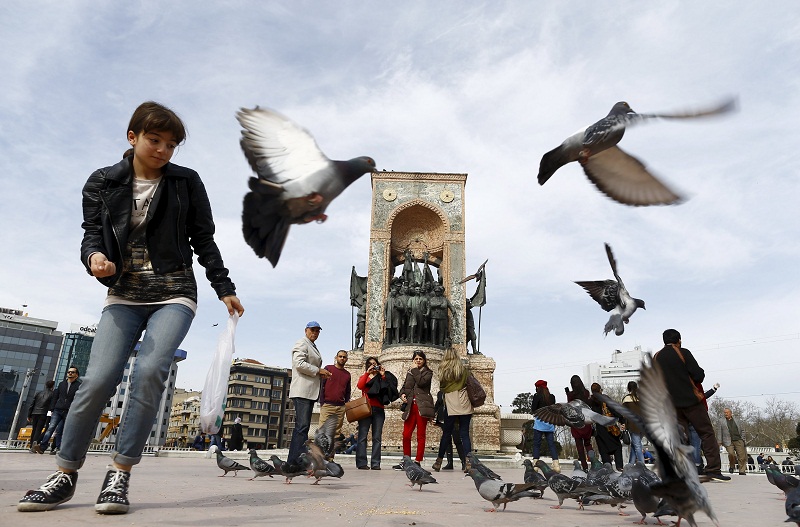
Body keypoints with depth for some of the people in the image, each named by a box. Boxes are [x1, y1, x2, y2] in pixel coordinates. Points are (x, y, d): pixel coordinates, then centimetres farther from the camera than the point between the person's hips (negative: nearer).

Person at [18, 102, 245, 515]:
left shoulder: (186, 183, 3)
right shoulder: (102, 183, 6)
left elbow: (204, 241, 6)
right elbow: (92, 232, 2)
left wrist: (224, 289, 3)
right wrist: (94, 256, -22)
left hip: (174, 295, -1)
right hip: (124, 296, 2)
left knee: (149, 371, -22)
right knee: (97, 380, -10)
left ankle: (120, 476, -9)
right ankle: (65, 474, 10)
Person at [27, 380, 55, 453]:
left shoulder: (39, 392, 12)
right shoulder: (52, 394, 2)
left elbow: (32, 404, 11)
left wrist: (29, 415, 16)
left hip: (35, 413, 4)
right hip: (43, 414, -4)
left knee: (34, 430, 12)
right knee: (38, 430, -5)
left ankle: (32, 447, 13)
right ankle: (35, 442, -28)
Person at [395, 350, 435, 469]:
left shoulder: (428, 372, 4)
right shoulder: (409, 373, 20)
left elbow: (421, 382, -14)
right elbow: (404, 387, 20)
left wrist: (415, 370, -5)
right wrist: (402, 394, 0)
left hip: (422, 406, -5)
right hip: (410, 406, 5)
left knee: (420, 436, -2)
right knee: (406, 435, 2)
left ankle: (418, 461, 3)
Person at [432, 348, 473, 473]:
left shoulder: (443, 370, 0)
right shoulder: (464, 369, 0)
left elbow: (441, 386, 7)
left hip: (450, 405, 0)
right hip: (464, 405, 0)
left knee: (446, 433, 9)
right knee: (464, 434, 3)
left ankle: (439, 462, 18)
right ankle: (467, 462, -5)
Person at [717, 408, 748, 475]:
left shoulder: (736, 420, 18)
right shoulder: (721, 421, 9)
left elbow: (742, 430, 22)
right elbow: (719, 432, 5)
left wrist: (743, 439, 10)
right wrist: (719, 442, -2)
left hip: (738, 440, 3)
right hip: (729, 442, -3)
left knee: (742, 456, -5)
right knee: (731, 454, -22)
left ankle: (742, 471, 5)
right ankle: (732, 466, 5)